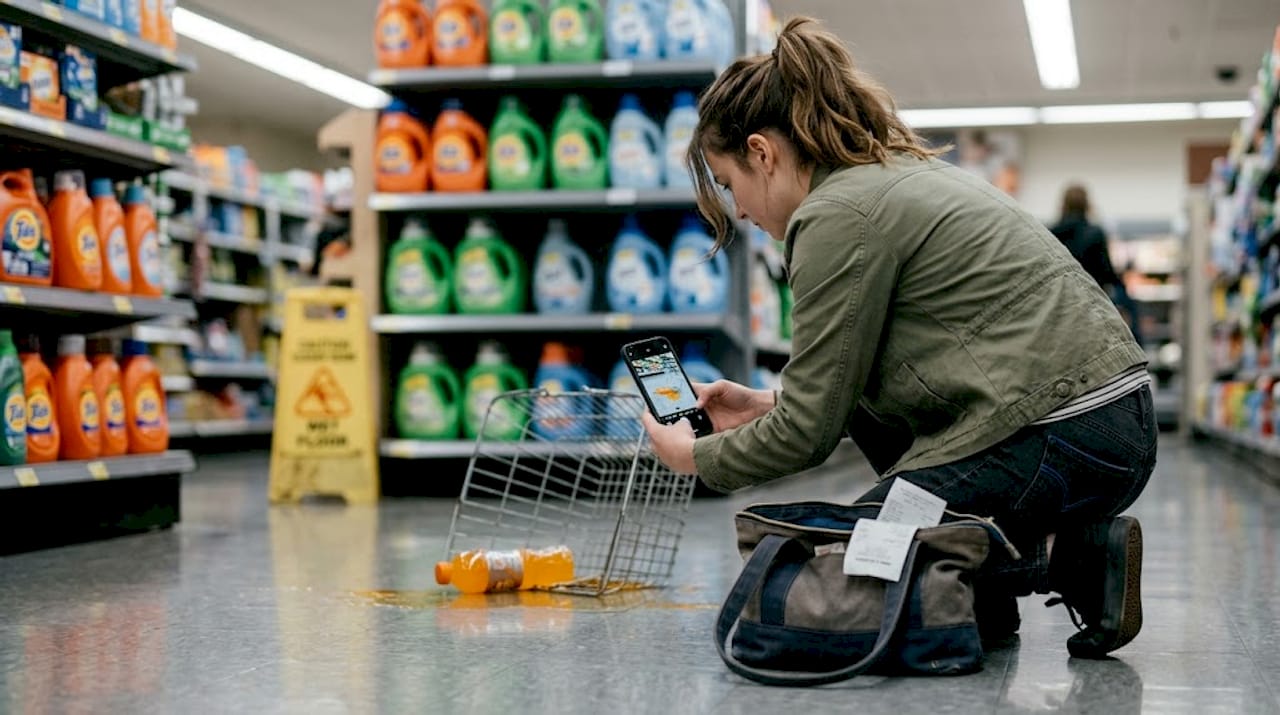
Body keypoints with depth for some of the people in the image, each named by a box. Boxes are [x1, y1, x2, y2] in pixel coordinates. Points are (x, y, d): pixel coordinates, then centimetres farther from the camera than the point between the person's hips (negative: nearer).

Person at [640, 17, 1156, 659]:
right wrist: (768, 404, 25)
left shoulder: (839, 215, -11)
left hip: (1063, 442, -10)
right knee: (864, 394, 24)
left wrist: (698, 457, 7)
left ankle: (1066, 556, -4)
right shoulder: (903, 173, 17)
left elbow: (810, 433, -8)